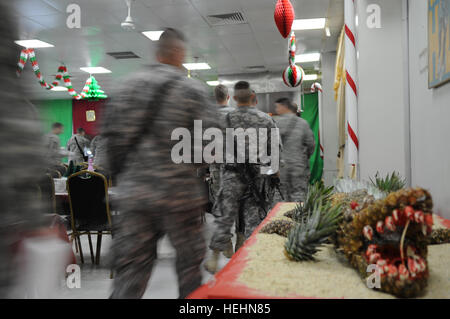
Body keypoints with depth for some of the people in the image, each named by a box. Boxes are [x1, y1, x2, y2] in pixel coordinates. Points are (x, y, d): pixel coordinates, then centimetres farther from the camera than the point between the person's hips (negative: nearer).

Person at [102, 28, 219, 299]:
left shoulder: (131, 85, 6)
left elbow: (113, 134, 6)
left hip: (135, 192, 4)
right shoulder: (194, 89, -4)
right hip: (180, 193, -3)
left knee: (131, 269, 8)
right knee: (189, 264, 14)